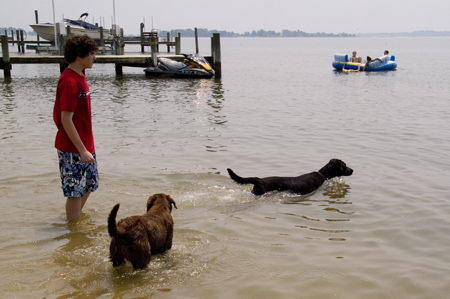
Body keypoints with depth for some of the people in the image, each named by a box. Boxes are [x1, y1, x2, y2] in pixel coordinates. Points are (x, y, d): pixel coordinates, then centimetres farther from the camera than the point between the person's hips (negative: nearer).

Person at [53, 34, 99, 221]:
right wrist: (82, 150, -22)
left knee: (89, 185, 20)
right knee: (76, 191, 1)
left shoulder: (78, 77, 10)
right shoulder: (70, 81, -20)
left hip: (84, 145, 10)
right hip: (73, 149, -10)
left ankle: (76, 218, 36)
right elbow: (66, 119, -22)